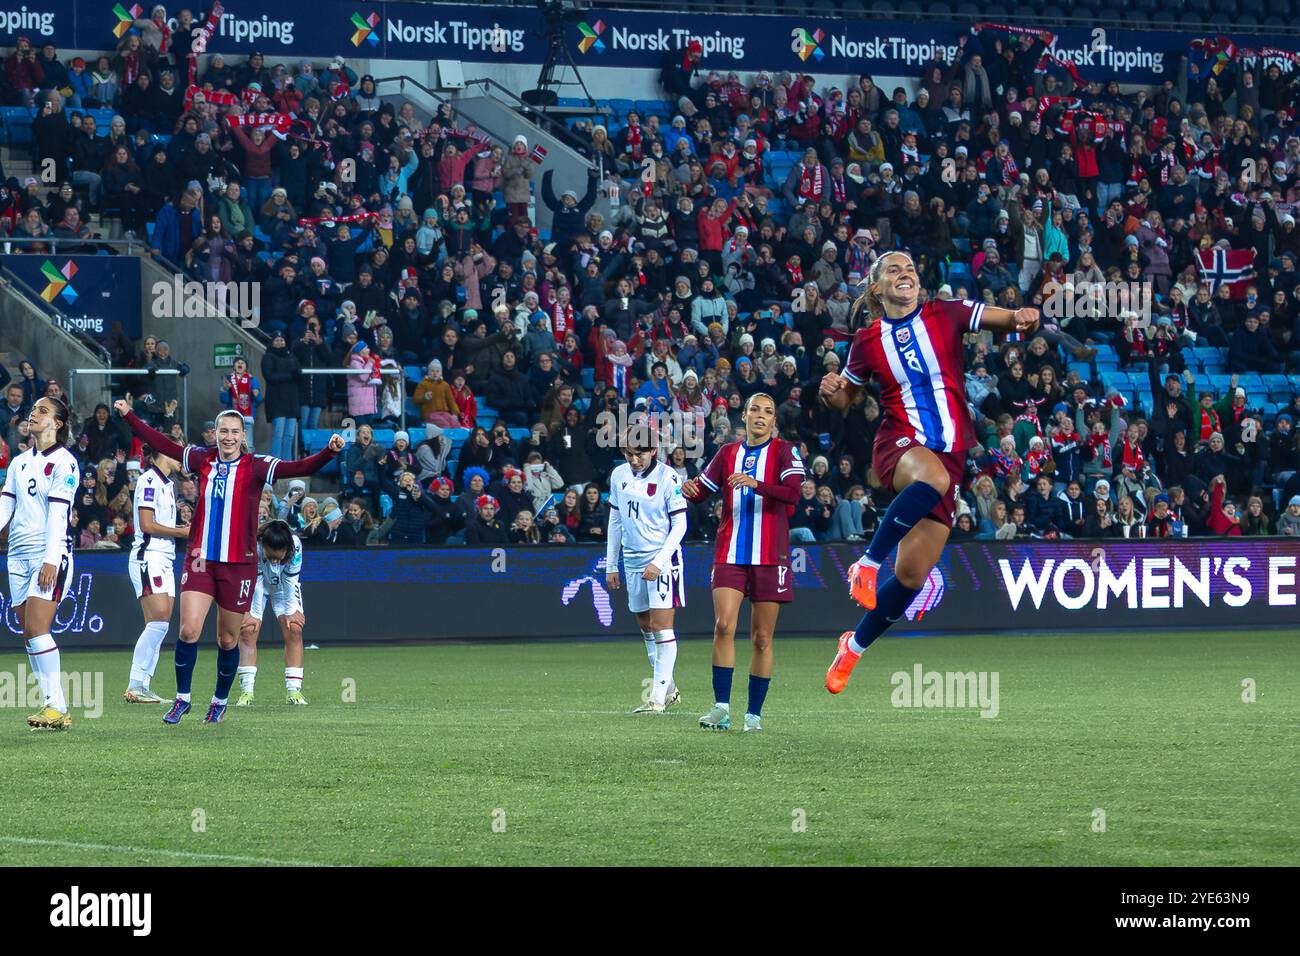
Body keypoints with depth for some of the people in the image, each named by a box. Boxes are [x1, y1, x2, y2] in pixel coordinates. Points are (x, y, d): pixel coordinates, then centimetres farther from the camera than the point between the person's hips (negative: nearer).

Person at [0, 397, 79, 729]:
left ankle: (56, 706, -16)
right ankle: (55, 709, 4)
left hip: (50, 553, -7)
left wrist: (51, 560, -19)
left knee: (36, 628, -17)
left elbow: (57, 512, -13)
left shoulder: (63, 462, -5)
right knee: (29, 634, 2)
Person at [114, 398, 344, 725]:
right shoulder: (203, 460, 4)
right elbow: (163, 444, 11)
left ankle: (220, 701, 27)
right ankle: (182, 698, 6)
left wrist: (329, 452, -31)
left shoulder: (255, 467, -5)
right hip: (200, 559, 2)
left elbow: (300, 468, -15)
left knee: (228, 640, 7)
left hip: (239, 564, -1)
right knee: (188, 630, -10)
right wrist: (129, 416, 11)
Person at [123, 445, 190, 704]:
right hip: (148, 558, -10)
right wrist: (181, 532, -8)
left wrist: (183, 528, 6)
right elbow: (147, 525, -15)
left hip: (165, 559, 10)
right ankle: (134, 686, -15)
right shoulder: (149, 480, -10)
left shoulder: (168, 483, 18)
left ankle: (141, 686, 3)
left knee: (161, 625, 3)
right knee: (158, 622, -17)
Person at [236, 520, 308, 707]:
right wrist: (253, 613, -22)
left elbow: (291, 581, -21)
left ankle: (293, 690, -10)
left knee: (293, 630, -13)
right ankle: (247, 691, -16)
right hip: (253, 585, -1)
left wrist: (292, 611, -18)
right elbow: (254, 583, -27)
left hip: (284, 587, 1)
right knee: (248, 631, -16)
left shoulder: (295, 546, -35)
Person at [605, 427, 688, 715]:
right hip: (633, 560, 7)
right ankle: (668, 688, 24)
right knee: (646, 626, 12)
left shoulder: (667, 478, -11)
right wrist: (611, 566, 14)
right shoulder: (619, 476, 7)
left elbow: (679, 524, -11)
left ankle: (658, 696, -12)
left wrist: (659, 562, -19)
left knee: (661, 625, -11)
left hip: (662, 559, -6)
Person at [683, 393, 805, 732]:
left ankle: (754, 713, 10)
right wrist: (690, 489, -10)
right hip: (730, 553, 2)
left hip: (770, 557, -2)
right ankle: (721, 707, -13)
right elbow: (702, 490, 14)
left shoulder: (784, 451, 1)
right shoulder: (728, 453, 12)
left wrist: (756, 485, -30)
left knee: (762, 638, 3)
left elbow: (792, 492, -15)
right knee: (723, 626, -14)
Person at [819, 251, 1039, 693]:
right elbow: (846, 399, 19)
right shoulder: (867, 340, 6)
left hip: (950, 453, 2)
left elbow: (1000, 318, -5)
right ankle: (867, 564, -30)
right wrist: (830, 393, -4)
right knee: (932, 476, -41)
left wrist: (1022, 317, -28)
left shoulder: (945, 314, 4)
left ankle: (855, 645, 21)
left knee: (912, 576, -1)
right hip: (899, 444, -2)